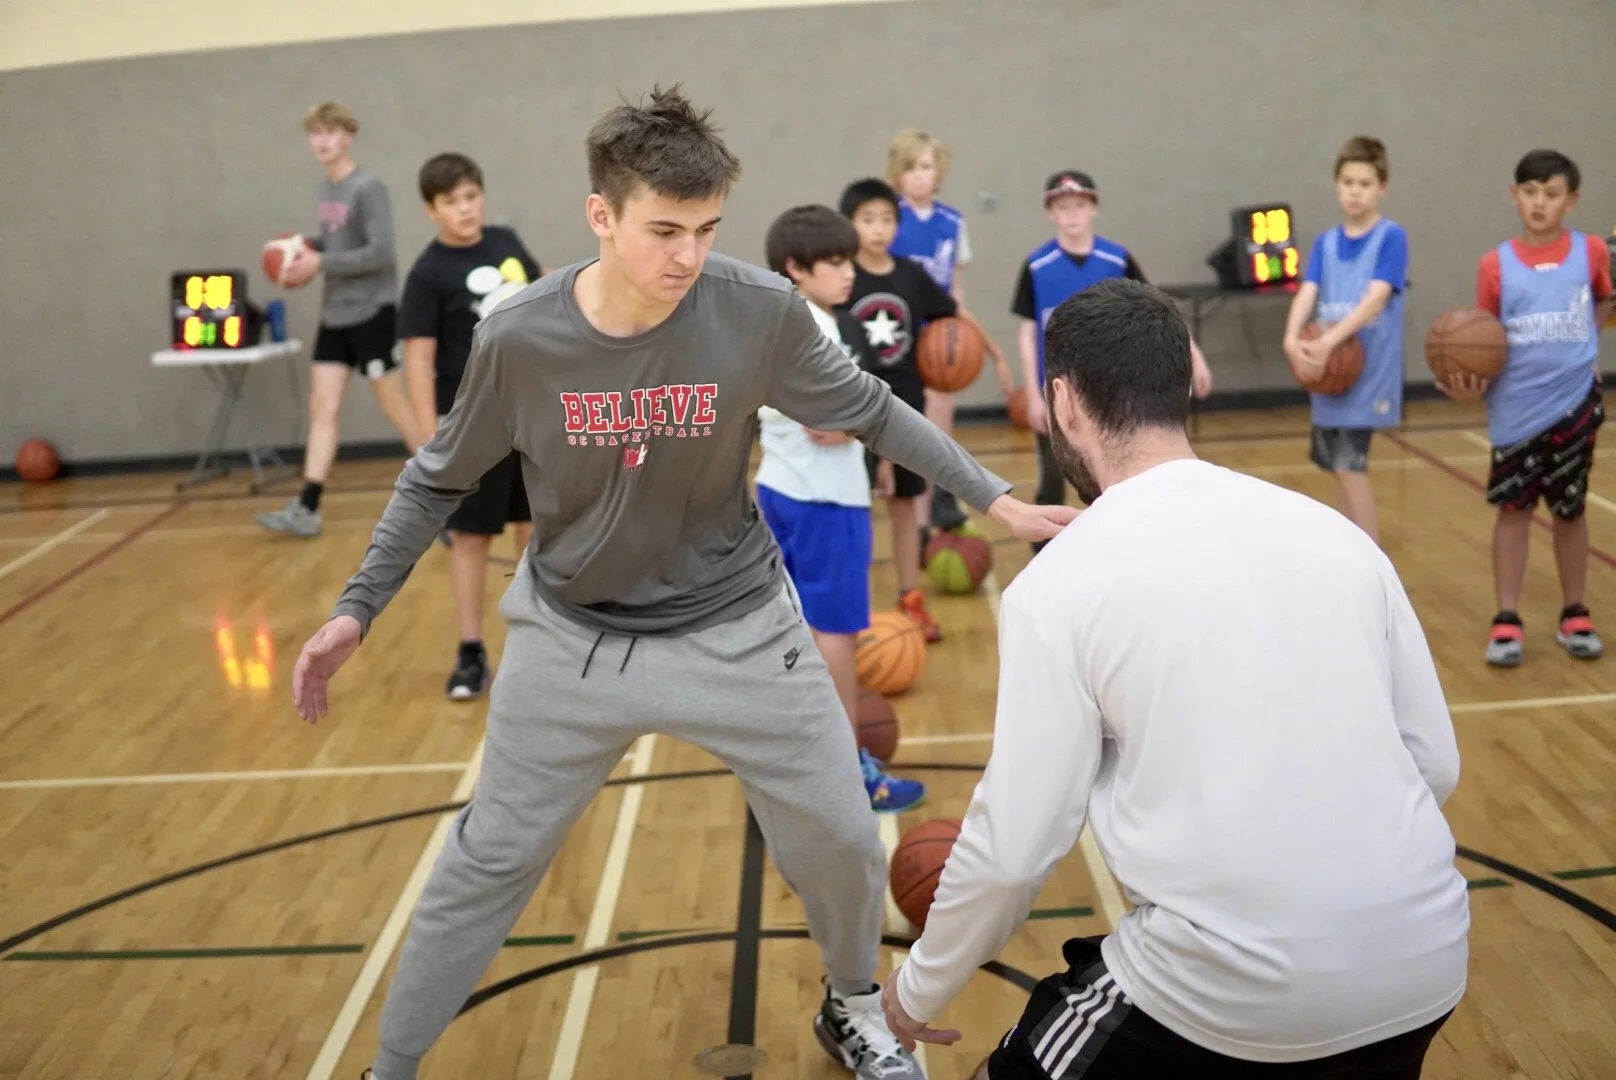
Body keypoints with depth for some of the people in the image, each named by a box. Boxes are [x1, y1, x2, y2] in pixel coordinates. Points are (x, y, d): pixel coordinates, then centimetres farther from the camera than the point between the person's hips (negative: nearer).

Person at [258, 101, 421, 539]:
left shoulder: (368, 187, -14)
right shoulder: (326, 188, 11)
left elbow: (380, 252, -20)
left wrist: (320, 264, -19)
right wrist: (308, 247, 1)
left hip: (372, 312, -8)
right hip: (334, 315, 8)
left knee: (396, 408, 1)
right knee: (322, 406, 3)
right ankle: (307, 508, 3)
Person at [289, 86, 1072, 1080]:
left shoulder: (760, 311, -20)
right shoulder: (519, 338, -19)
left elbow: (871, 411, -2)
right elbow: (439, 481, -2)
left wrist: (994, 497, -3)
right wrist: (357, 610, -2)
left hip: (738, 628, 1)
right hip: (572, 638, 0)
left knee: (843, 841, 9)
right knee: (487, 863, 9)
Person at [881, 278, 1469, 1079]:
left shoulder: (1062, 578, -8)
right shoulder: (1335, 529, 4)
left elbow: (1013, 846, -7)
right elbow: (1436, 764, 9)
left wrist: (922, 988, 9)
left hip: (1238, 985, -5)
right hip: (1426, 960, 5)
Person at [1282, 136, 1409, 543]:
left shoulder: (1392, 237, -8)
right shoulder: (1325, 243, 8)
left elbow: (1376, 298, -20)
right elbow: (1307, 294, -4)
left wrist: (1329, 341, -32)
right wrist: (1292, 339, -24)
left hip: (1367, 371, -6)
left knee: (1349, 466, -11)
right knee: (1344, 467, 14)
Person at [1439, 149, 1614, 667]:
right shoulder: (1496, 265, -4)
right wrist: (1470, 386, -18)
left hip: (1574, 401, 1)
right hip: (1515, 409, 0)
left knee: (1569, 509, 10)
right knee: (1514, 509, 7)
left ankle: (1574, 616, 24)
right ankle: (1507, 621, 15)